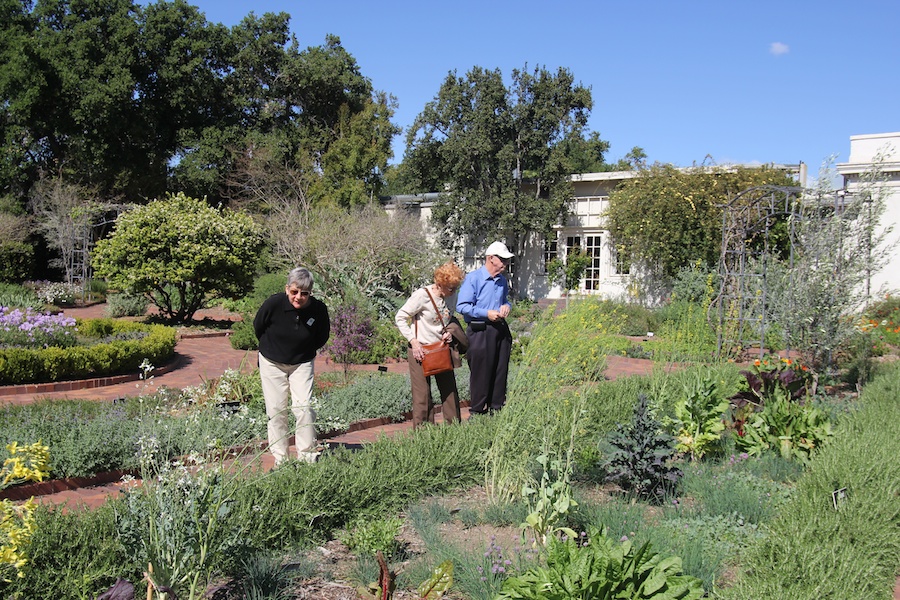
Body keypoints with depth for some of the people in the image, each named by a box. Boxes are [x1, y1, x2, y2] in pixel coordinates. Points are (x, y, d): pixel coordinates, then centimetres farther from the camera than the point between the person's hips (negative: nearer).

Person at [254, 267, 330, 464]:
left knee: (305, 407, -8)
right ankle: (280, 458, 14)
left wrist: (305, 352, 5)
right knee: (276, 410, 3)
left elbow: (322, 337, 2)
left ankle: (307, 455, 4)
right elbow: (258, 327, -2)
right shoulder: (274, 303, -23)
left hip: (302, 364, 0)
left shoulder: (319, 309, -19)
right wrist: (270, 347, 9)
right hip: (272, 363, 0)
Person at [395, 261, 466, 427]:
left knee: (450, 391, 8)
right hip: (420, 350, -6)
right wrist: (413, 341, -18)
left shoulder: (449, 297, 4)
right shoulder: (422, 295, -16)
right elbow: (400, 318, -12)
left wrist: (449, 332, 0)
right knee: (423, 395, -3)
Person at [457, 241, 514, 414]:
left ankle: (497, 407, 23)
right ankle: (477, 410, 12)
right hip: (480, 332, -7)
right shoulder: (473, 278, -10)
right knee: (481, 373, 0)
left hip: (500, 330, 7)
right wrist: (486, 314, -18)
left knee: (500, 372, 11)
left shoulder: (502, 280, 13)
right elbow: (462, 306, -15)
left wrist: (506, 306, 5)